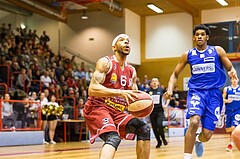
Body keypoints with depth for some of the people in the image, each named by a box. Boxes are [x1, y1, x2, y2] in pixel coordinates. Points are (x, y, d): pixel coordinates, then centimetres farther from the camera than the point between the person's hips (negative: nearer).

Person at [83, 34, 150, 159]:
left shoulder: (131, 71, 13)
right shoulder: (106, 62, -9)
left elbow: (134, 96, 17)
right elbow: (92, 89, -21)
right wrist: (121, 92, -29)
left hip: (116, 112, 8)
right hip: (97, 108, -8)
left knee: (144, 129, -3)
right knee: (113, 138, -32)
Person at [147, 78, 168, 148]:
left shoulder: (161, 90, 1)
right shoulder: (148, 91, 3)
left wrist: (166, 105, -4)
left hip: (160, 111, -2)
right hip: (152, 111, 2)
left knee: (159, 124, -21)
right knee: (154, 127, 3)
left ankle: (163, 138, 4)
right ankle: (159, 142, 20)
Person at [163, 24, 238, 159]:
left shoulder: (218, 51, 5)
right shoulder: (188, 55, 7)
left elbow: (230, 68, 7)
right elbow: (175, 75, 13)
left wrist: (233, 72, -19)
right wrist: (170, 90, -5)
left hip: (214, 93, 0)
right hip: (196, 92, 0)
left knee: (207, 135, -2)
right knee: (194, 122, -30)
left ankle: (198, 141, 37)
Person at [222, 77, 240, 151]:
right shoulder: (226, 89, 5)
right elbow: (222, 99, 4)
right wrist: (227, 100, -16)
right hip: (228, 111, 2)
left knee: (233, 127, -16)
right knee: (228, 129, 8)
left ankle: (231, 144, -3)